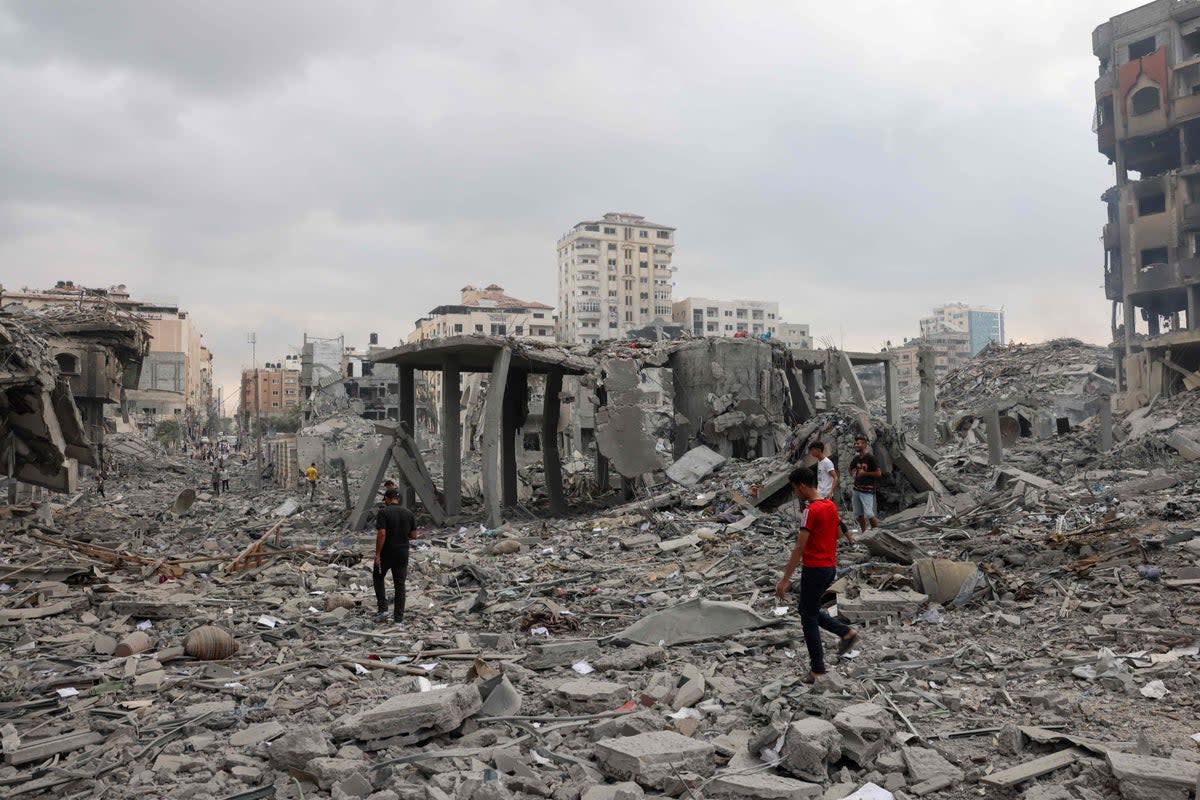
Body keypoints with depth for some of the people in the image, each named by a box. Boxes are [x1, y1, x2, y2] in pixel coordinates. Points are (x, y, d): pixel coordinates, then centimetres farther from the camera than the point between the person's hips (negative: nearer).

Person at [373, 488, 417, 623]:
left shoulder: (383, 512, -12)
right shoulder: (409, 513, 3)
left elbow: (381, 534, -19)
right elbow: (414, 535, 4)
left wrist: (377, 554, -14)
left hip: (386, 553, -3)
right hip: (402, 553, 3)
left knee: (378, 577, 20)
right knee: (399, 584, 9)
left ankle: (383, 609, 10)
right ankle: (399, 618, 10)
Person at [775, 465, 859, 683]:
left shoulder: (811, 511, -19)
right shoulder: (831, 506, 8)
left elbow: (799, 548, -21)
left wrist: (785, 580, -19)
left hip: (814, 570, -9)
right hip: (830, 567, 9)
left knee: (809, 618, 3)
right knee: (811, 611, 22)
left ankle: (817, 669, 8)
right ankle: (846, 632, 11)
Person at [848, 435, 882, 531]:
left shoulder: (870, 458, -10)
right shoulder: (856, 459, 11)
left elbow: (878, 473, -13)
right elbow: (851, 469, 31)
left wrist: (864, 473, -12)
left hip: (867, 491, -7)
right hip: (856, 490, 7)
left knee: (869, 514, -11)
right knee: (859, 514, 10)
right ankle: (864, 534, 21)